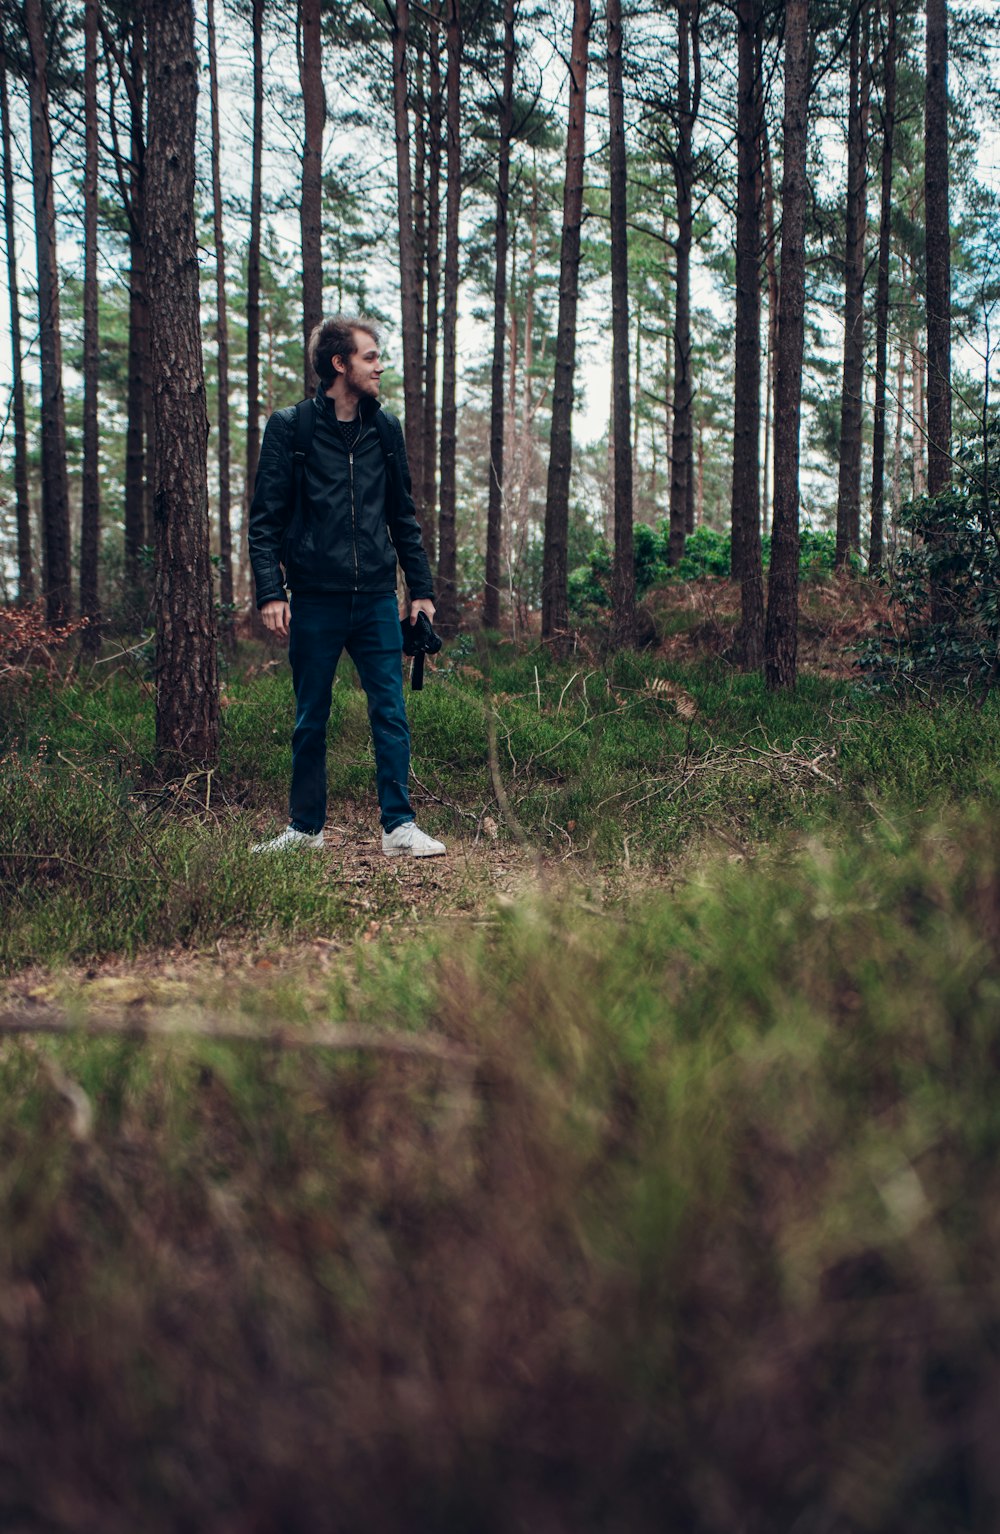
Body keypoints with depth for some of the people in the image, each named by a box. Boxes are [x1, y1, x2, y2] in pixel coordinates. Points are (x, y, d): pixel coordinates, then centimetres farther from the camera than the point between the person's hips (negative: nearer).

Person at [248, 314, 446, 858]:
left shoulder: (385, 430, 10)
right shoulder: (289, 427, -1)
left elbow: (403, 516, 17)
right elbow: (265, 518, -2)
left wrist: (421, 588, 12)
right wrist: (270, 591, -12)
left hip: (377, 600, 3)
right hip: (315, 601, -2)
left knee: (391, 714, -2)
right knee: (310, 721, 7)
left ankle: (399, 825, 4)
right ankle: (306, 826, 20)